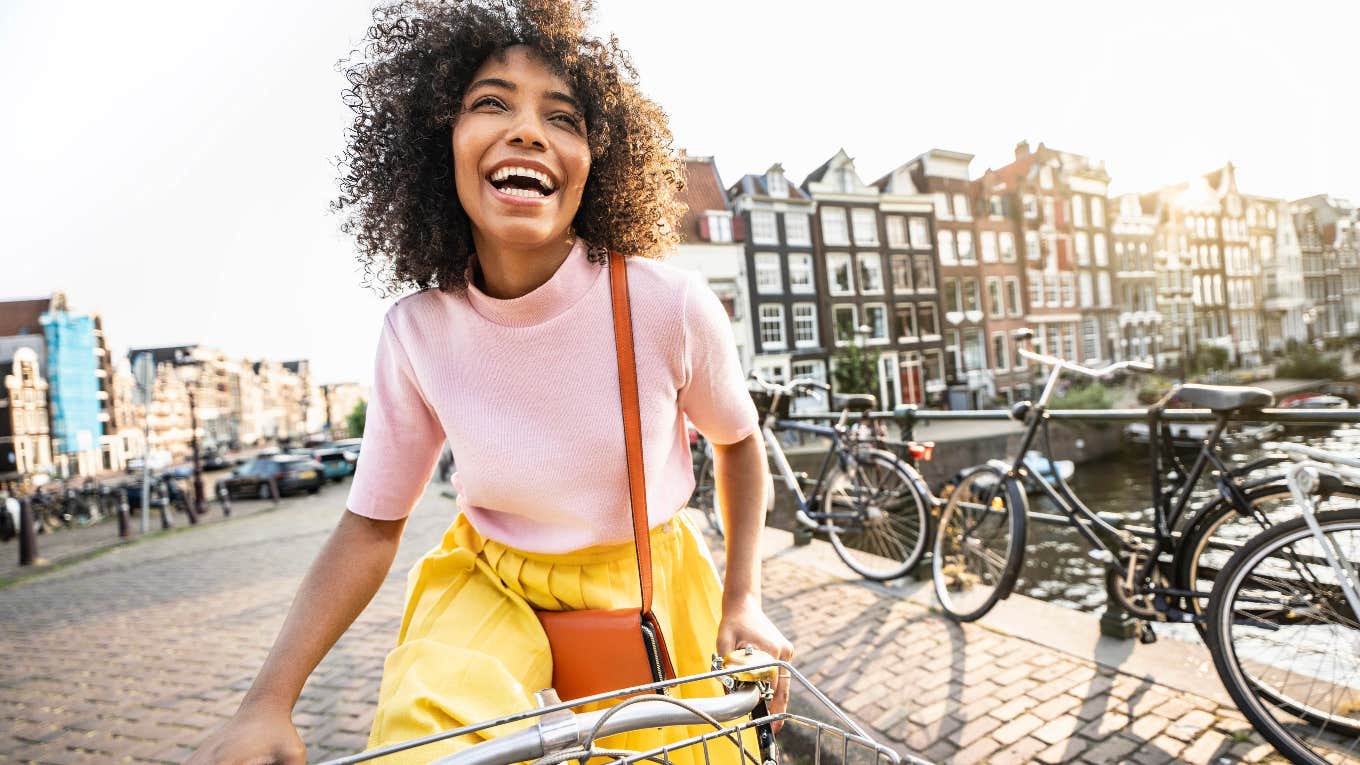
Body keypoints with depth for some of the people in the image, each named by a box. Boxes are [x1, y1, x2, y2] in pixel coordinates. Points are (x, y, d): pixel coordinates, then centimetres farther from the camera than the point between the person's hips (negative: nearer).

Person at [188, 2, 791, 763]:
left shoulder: (671, 303, -22)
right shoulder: (418, 330, -16)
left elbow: (739, 441, -3)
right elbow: (371, 524, -6)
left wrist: (743, 598, -4)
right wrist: (269, 703, -15)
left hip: (649, 587, 1)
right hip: (493, 587, 0)